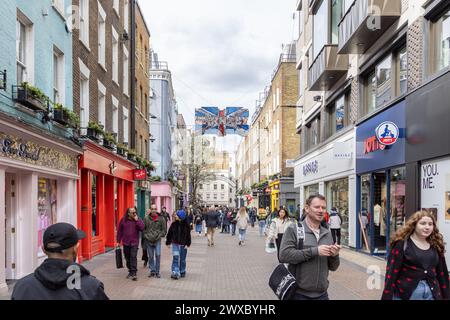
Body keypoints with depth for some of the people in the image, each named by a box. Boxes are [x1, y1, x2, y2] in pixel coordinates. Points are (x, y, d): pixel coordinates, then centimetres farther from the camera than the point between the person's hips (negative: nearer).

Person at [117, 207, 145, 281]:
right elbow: (119, 231, 6)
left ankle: (134, 273, -12)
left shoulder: (138, 219, -2)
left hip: (134, 242, -2)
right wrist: (118, 241, 6)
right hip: (126, 242, 3)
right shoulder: (123, 220, 0)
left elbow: (142, 228, -15)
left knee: (133, 257, -12)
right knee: (127, 258, 11)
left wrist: (137, 220, -20)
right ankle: (130, 271, 25)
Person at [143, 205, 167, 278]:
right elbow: (143, 229, 8)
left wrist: (160, 235, -4)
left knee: (158, 255, -8)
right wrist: (146, 236, -1)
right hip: (148, 240, 1)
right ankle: (152, 271, 18)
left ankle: (157, 271, 2)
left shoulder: (161, 219, -1)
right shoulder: (146, 218, 1)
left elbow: (164, 230, 6)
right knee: (150, 256, 7)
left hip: (157, 240, -1)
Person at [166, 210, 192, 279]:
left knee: (182, 259, 11)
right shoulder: (174, 224, 0)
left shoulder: (186, 225, -5)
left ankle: (182, 272, 27)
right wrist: (168, 242, 7)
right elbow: (169, 234, 7)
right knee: (175, 258, -11)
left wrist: (187, 244, -8)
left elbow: (188, 235, -2)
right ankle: (175, 273, -14)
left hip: (183, 244, 0)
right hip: (175, 244, 0)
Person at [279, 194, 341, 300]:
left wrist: (335, 256, -9)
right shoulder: (294, 229, -5)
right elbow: (284, 255, -19)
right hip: (299, 293, -4)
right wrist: (314, 251, -21)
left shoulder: (327, 234, 9)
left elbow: (333, 267, 14)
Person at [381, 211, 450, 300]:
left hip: (432, 294, 4)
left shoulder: (436, 246, 8)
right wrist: (387, 297, -15)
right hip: (405, 294, -4)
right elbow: (392, 271, -11)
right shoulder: (402, 243, -7)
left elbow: (442, 274, 12)